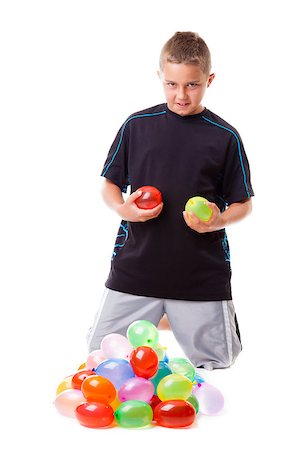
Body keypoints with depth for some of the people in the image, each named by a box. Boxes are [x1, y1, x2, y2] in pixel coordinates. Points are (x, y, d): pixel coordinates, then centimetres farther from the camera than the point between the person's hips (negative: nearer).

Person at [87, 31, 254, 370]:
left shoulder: (224, 137, -1)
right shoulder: (137, 126, 2)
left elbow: (243, 203, 4)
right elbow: (110, 184, 10)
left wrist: (218, 220, -16)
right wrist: (122, 208, -11)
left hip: (202, 275, -1)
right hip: (136, 265, 1)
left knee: (216, 361, 8)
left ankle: (176, 317, 38)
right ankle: (157, 318, 34)